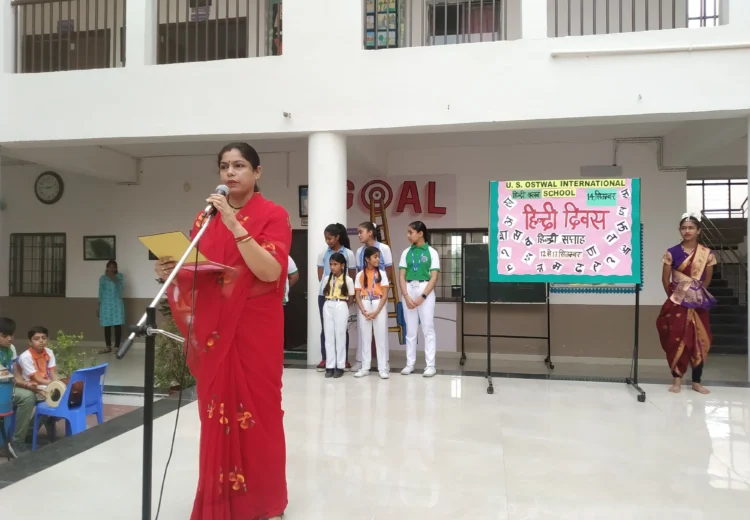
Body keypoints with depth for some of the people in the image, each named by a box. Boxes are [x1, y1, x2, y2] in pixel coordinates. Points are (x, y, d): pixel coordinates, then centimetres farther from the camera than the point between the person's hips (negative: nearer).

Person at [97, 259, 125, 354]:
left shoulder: (119, 276, 2)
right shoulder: (102, 278, 8)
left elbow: (119, 285, -17)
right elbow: (101, 292, 10)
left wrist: (112, 277, -29)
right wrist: (99, 307, 8)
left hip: (117, 304, -2)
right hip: (106, 304, 2)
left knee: (117, 325, -3)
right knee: (107, 326, 5)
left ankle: (117, 347, 3)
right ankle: (108, 347, 14)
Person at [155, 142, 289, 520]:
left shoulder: (273, 215, -4)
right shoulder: (206, 218, 11)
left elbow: (270, 271, -18)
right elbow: (192, 271, 14)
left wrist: (235, 225, -22)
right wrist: (170, 272, -7)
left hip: (255, 329, -4)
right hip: (213, 329, 4)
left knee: (256, 410, 2)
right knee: (216, 411, 9)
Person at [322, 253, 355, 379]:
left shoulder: (348, 280, -3)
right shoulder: (328, 279, 9)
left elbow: (351, 298, 1)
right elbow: (325, 294, 15)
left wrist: (343, 306, 3)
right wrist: (330, 303, 4)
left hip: (341, 307, -4)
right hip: (328, 307, 4)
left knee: (340, 336, 1)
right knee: (329, 336, 5)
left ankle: (340, 366, 7)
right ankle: (330, 366, 10)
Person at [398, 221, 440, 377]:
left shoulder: (431, 252, -1)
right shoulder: (406, 252, 8)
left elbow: (434, 278, -6)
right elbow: (401, 276, 5)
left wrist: (422, 297, -14)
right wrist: (406, 296, -8)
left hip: (426, 291, -3)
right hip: (409, 291, 4)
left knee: (428, 329, 0)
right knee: (410, 330, 8)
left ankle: (430, 365, 5)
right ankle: (410, 363, 15)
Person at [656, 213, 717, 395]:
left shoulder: (707, 254, -1)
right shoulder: (672, 253, -4)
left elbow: (707, 280, 9)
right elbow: (665, 279, 1)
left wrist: (697, 294, 10)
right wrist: (674, 296, 6)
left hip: (698, 303, 1)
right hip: (677, 303, -1)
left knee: (699, 341, 3)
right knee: (676, 340, -3)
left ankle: (697, 381, 13)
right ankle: (677, 379, 6)